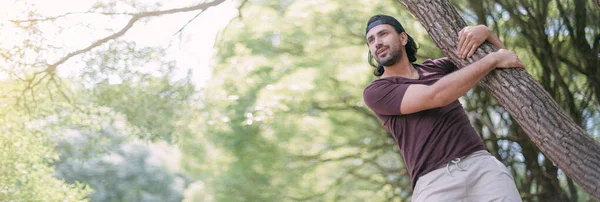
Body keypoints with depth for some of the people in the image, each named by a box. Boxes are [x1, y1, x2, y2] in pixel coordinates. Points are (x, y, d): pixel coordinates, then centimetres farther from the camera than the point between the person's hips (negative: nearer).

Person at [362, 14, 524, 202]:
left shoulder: (436, 67, 25)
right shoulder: (375, 92, 8)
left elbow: (501, 54, 27)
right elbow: (436, 96, -6)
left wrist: (484, 30, 4)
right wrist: (493, 59, -2)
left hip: (481, 165, 4)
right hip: (434, 184, -4)